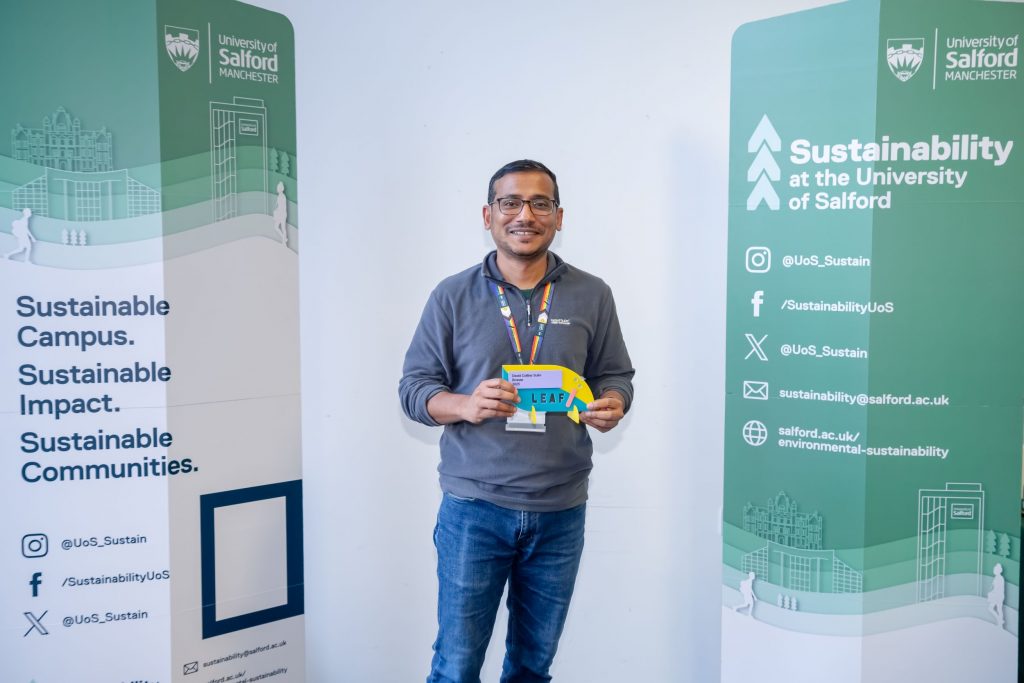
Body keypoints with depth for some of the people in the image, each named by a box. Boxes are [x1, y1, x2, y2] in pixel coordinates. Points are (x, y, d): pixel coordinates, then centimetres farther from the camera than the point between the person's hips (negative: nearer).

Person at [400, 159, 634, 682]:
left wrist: (611, 405, -13)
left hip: (560, 511, 2)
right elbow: (414, 387, 0)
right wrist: (466, 405, -20)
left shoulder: (592, 296, 4)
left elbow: (616, 377, 10)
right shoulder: (452, 297, 0)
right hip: (473, 506, -1)